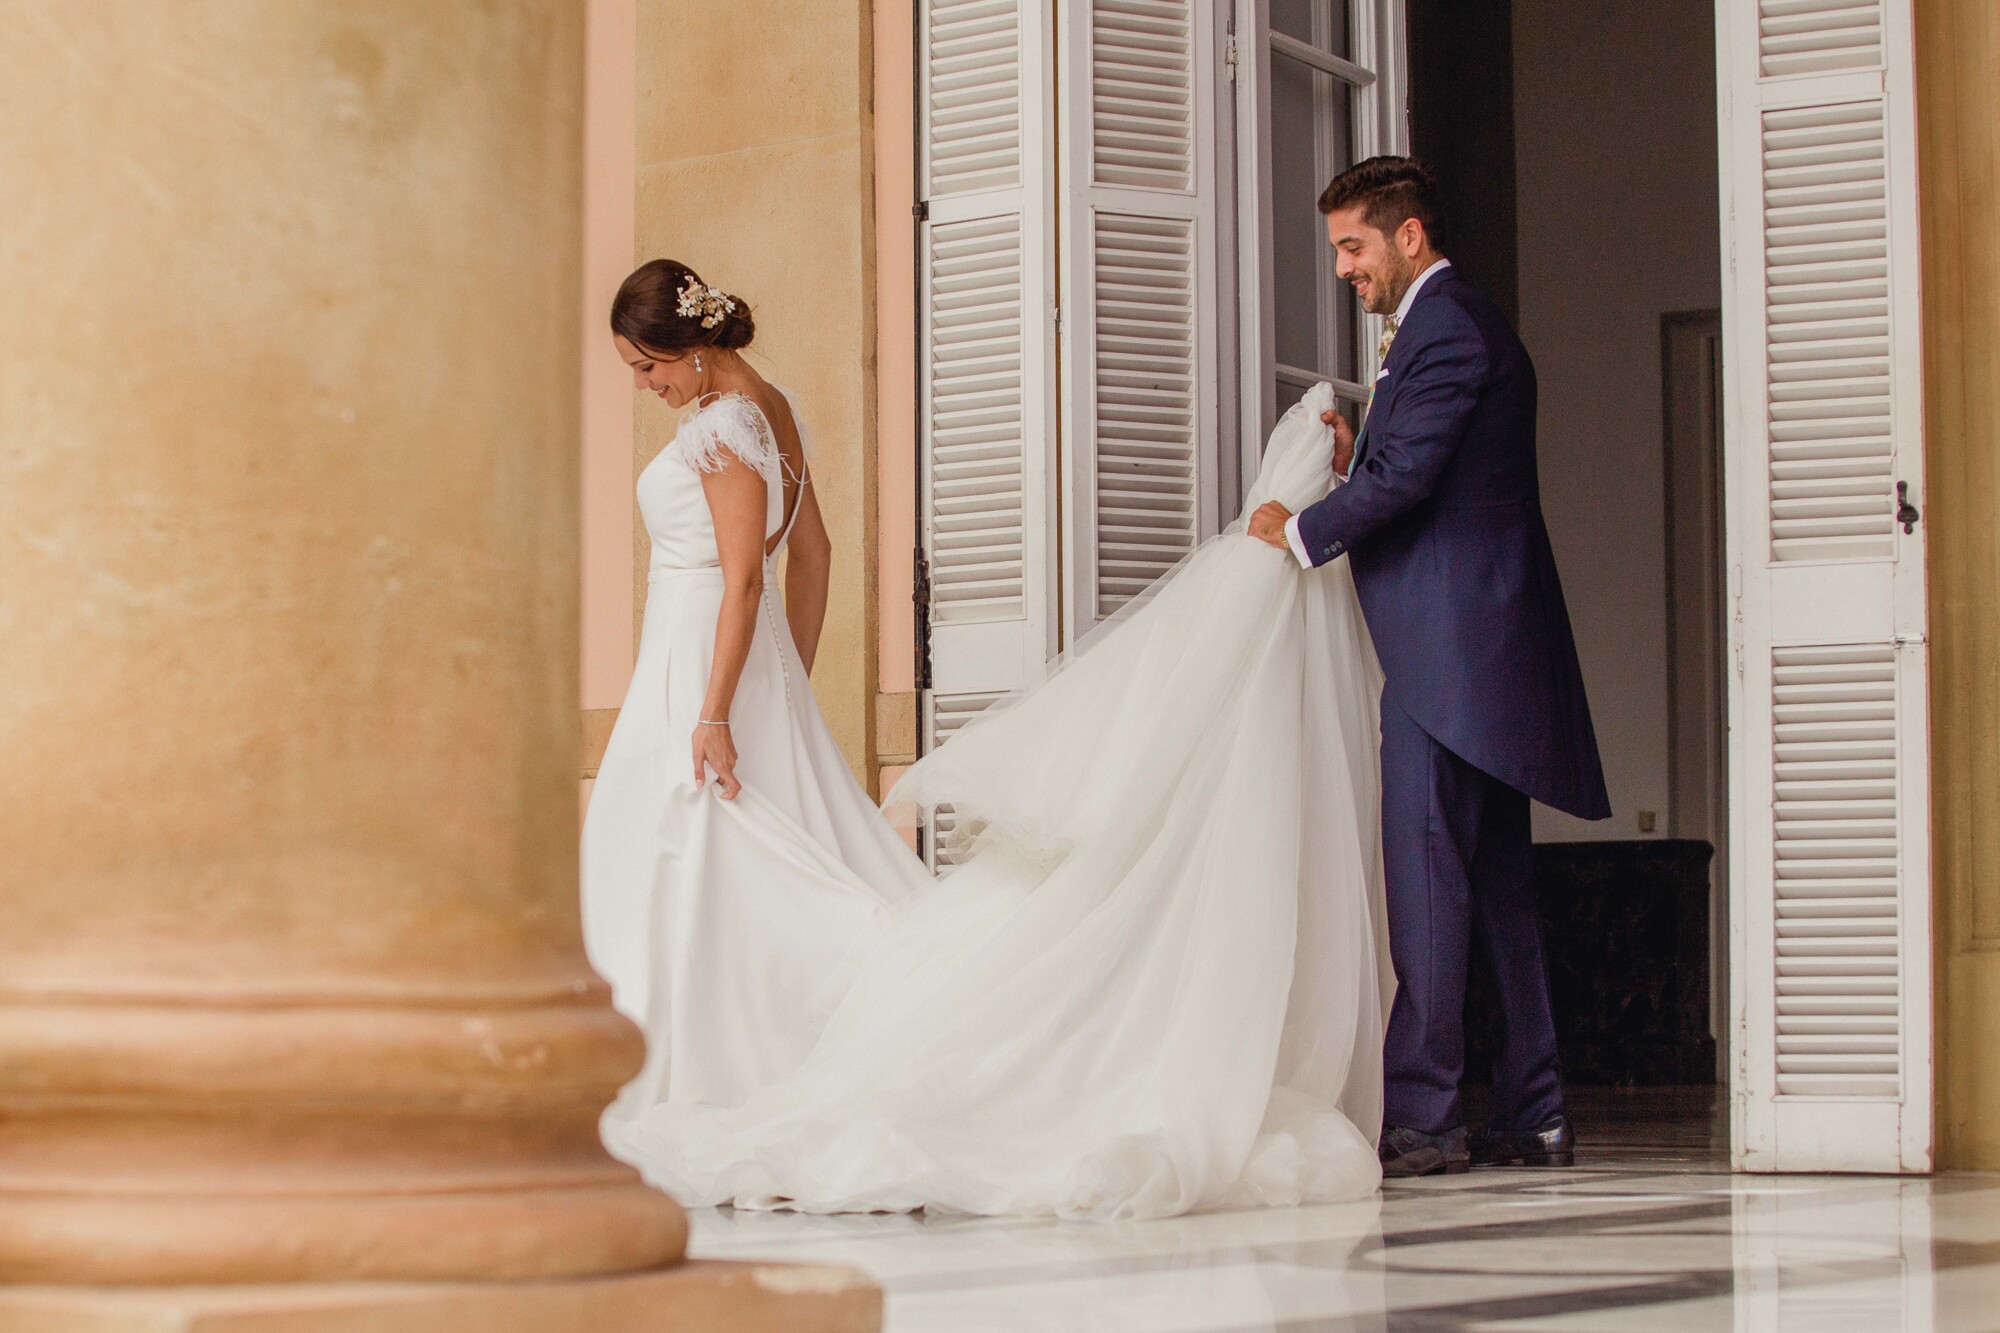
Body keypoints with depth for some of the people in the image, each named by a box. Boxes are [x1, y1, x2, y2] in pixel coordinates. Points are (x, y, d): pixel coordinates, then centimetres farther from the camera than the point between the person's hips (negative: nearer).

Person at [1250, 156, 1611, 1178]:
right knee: (1495, 881, 10)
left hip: (1449, 640, -11)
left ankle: (1419, 1114, -10)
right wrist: (1353, 462, 6)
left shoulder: (1443, 328, -10)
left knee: (1423, 870, -10)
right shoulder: (1472, 325, 23)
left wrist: (1303, 531, -6)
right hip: (1489, 646, 11)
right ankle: (1532, 1118, 13)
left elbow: (1406, 477, -18)